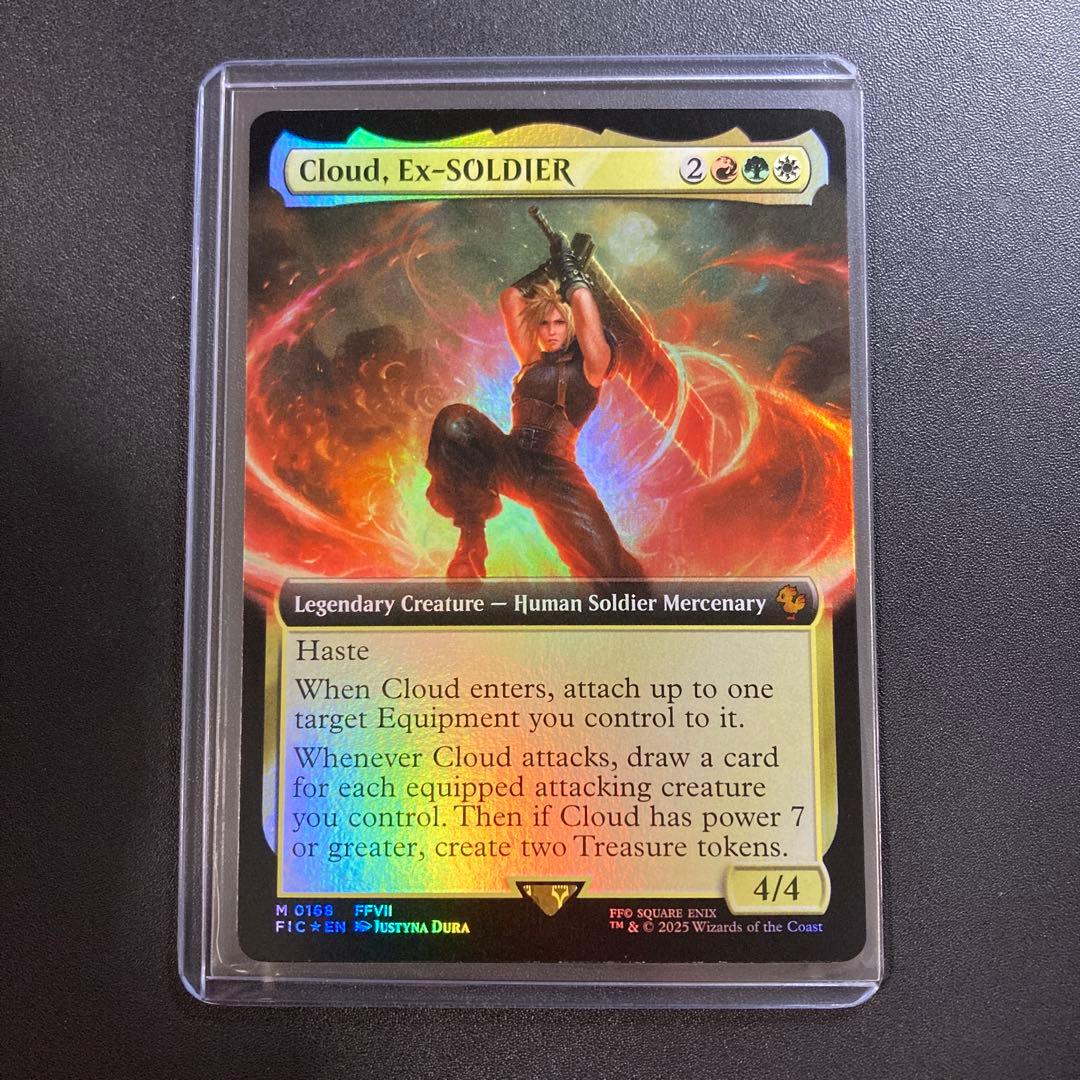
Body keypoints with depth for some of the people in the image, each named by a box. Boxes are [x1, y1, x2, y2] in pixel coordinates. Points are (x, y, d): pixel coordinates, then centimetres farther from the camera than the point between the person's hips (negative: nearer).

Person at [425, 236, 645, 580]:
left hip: (553, 472, -3)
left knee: (607, 567, -20)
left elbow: (589, 325, -13)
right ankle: (471, 535, -19)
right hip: (508, 460, 4)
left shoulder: (589, 367, 6)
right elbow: (509, 300, 18)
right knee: (455, 421, -26)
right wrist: (546, 271, 20)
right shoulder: (532, 362, 18)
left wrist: (571, 274, -2)